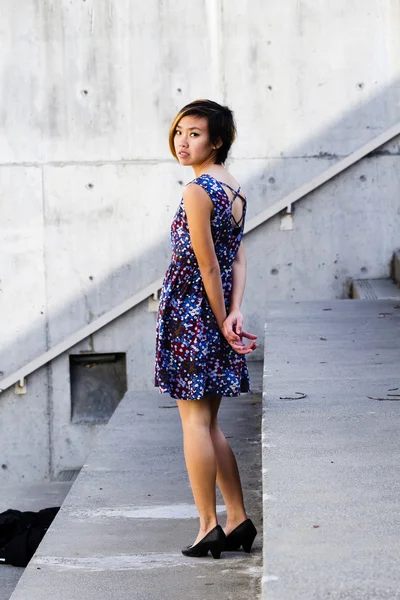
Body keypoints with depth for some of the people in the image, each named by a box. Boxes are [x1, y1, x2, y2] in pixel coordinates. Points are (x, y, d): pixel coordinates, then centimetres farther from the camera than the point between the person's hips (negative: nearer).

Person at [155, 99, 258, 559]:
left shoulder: (197, 191, -16)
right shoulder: (235, 189, 11)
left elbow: (209, 267, -16)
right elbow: (239, 258, 3)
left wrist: (223, 322, -10)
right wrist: (235, 314, -6)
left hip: (190, 311, -8)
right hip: (217, 314, 8)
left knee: (195, 420, -2)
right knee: (208, 422, 14)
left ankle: (208, 528, 0)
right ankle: (238, 521, 15)